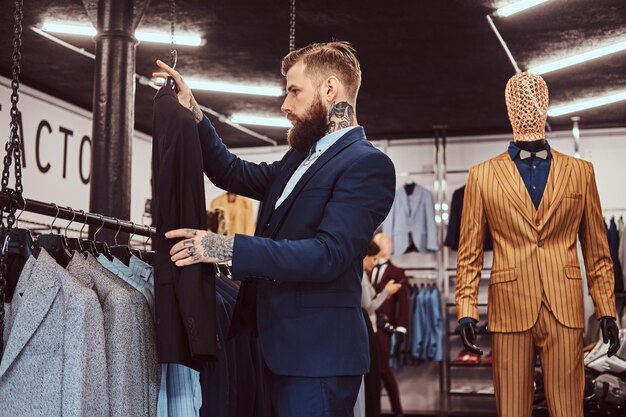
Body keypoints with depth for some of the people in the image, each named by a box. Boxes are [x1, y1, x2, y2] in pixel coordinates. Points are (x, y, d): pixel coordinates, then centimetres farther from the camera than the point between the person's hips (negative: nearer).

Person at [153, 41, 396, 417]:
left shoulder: (368, 164, -13)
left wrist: (228, 249, -26)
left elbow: (328, 255, -24)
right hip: (282, 347, 8)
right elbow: (233, 174, 23)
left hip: (317, 354, -8)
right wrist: (193, 113, 11)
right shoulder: (301, 158, 16)